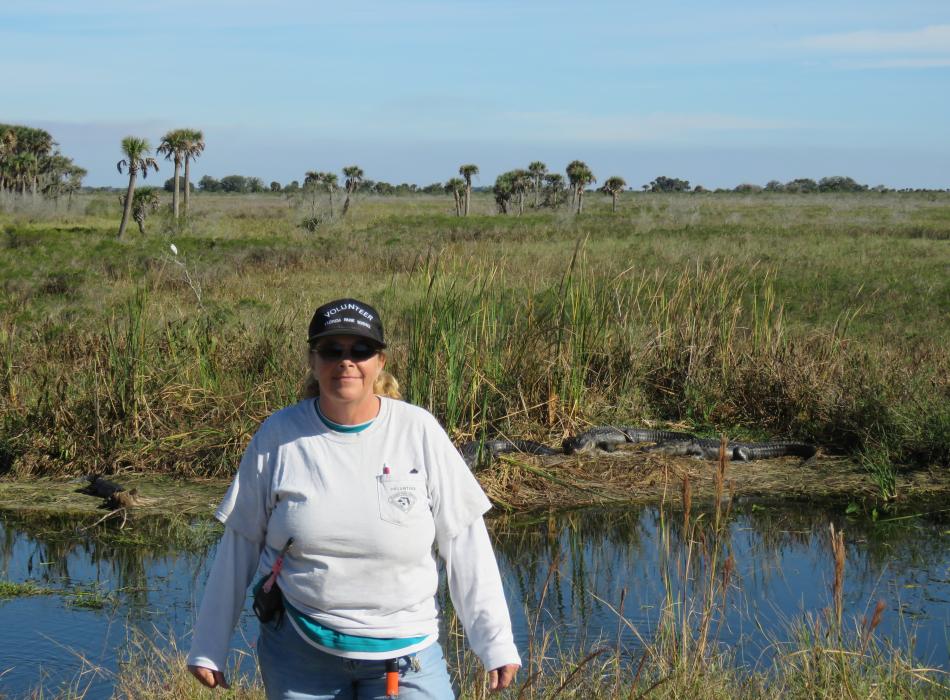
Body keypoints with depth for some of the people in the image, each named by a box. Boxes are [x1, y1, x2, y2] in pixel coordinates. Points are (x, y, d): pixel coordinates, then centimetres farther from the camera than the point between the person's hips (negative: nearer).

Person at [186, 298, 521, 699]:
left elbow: (463, 540, 0)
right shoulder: (278, 437, -1)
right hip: (298, 652, 1)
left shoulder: (418, 431, -3)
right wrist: (208, 647, 8)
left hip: (404, 654, 0)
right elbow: (240, 543, 5)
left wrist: (496, 642, -1)